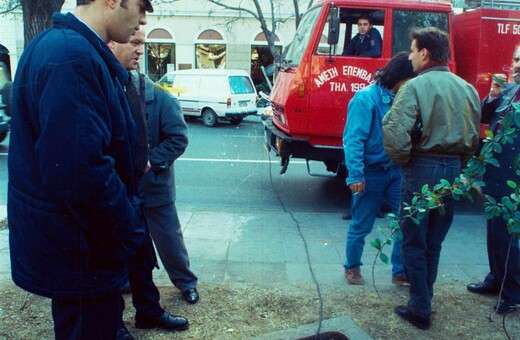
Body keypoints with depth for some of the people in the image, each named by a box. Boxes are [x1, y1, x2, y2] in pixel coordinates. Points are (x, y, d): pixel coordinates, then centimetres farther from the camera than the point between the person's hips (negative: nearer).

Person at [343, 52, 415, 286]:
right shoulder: (366, 98, -14)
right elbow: (353, 139, -19)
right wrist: (355, 175, -24)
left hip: (396, 172, 6)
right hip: (371, 174, -6)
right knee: (361, 226, 9)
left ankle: (401, 272, 22)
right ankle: (352, 267, 30)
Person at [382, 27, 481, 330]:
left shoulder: (416, 86, -12)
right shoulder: (468, 89, 9)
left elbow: (395, 133, -23)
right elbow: (474, 138, 14)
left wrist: (403, 160, -7)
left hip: (422, 169, -6)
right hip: (453, 171, 6)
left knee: (415, 244, 7)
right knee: (434, 243, 18)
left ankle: (420, 310, 16)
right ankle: (423, 301, 31)